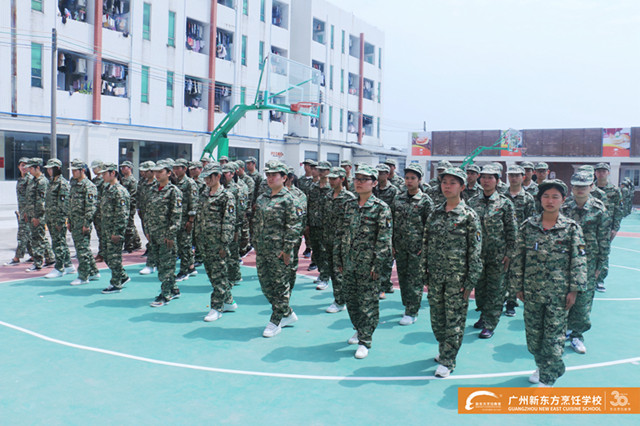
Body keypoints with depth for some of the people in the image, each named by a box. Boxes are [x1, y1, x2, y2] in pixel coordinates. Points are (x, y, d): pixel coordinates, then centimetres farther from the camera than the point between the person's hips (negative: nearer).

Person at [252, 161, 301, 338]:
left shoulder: (287, 199, -7)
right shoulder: (261, 199, 13)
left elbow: (294, 226, -11)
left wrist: (287, 249, -15)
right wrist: (256, 245, 13)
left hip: (279, 250, -7)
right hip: (262, 250, 8)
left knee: (280, 285, 3)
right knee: (265, 283, 12)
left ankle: (276, 322, 16)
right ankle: (288, 314, 27)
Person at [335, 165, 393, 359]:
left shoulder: (381, 208, -8)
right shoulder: (349, 205, 9)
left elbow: (384, 239, -11)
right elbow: (340, 233, 13)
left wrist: (378, 265, -15)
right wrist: (338, 259, 10)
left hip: (368, 264, -6)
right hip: (348, 263, 6)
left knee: (368, 302, 2)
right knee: (351, 299, 16)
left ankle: (365, 341, 12)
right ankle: (359, 330, 36)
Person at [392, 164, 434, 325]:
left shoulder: (425, 200, -5)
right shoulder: (398, 198, 8)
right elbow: (392, 222, 12)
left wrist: (425, 246, -9)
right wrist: (392, 244, 8)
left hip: (417, 247, -5)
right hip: (400, 246, 5)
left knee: (415, 280, -1)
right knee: (402, 277, 12)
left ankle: (412, 312, 6)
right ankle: (407, 305, 27)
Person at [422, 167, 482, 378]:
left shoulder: (469, 215, -6)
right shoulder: (435, 214, 7)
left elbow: (475, 250, -7)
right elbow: (425, 244, 11)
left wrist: (471, 281, -10)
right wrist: (425, 273, 8)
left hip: (457, 277, -4)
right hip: (435, 276, 5)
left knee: (455, 319, 2)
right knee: (436, 317, 13)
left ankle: (447, 360, 13)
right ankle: (443, 348, 35)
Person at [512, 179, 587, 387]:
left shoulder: (571, 228, -5)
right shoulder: (528, 225, 0)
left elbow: (578, 261, -3)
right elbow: (519, 257, 4)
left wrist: (573, 290, -6)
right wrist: (519, 286, 4)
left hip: (558, 293, -2)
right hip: (532, 291, 3)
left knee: (554, 336, 2)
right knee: (533, 333, 13)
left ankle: (547, 380, 13)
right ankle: (541, 366, 36)